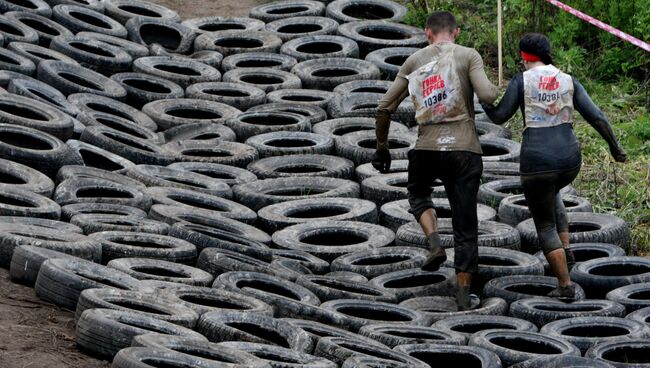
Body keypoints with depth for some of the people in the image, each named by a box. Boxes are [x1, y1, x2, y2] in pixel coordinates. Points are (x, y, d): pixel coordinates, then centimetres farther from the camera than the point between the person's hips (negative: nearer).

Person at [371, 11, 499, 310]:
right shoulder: (468, 56, 0)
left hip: (426, 149, 1)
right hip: (464, 150, -1)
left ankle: (434, 243, 4)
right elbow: (486, 95, -15)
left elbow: (385, 108, 9)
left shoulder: (414, 61, 9)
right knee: (465, 223, 7)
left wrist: (381, 148, 21)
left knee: (418, 194, 31)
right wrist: (495, 90, 9)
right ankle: (463, 294, 9)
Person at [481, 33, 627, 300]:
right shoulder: (569, 82, 7)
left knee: (545, 226, 12)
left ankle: (565, 286, 6)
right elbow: (596, 117, 1)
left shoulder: (522, 81, -3)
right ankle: (565, 249, 23)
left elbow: (499, 116, 0)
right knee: (550, 193, 39)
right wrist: (615, 147, 14)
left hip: (537, 161, -4)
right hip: (570, 159, 4)